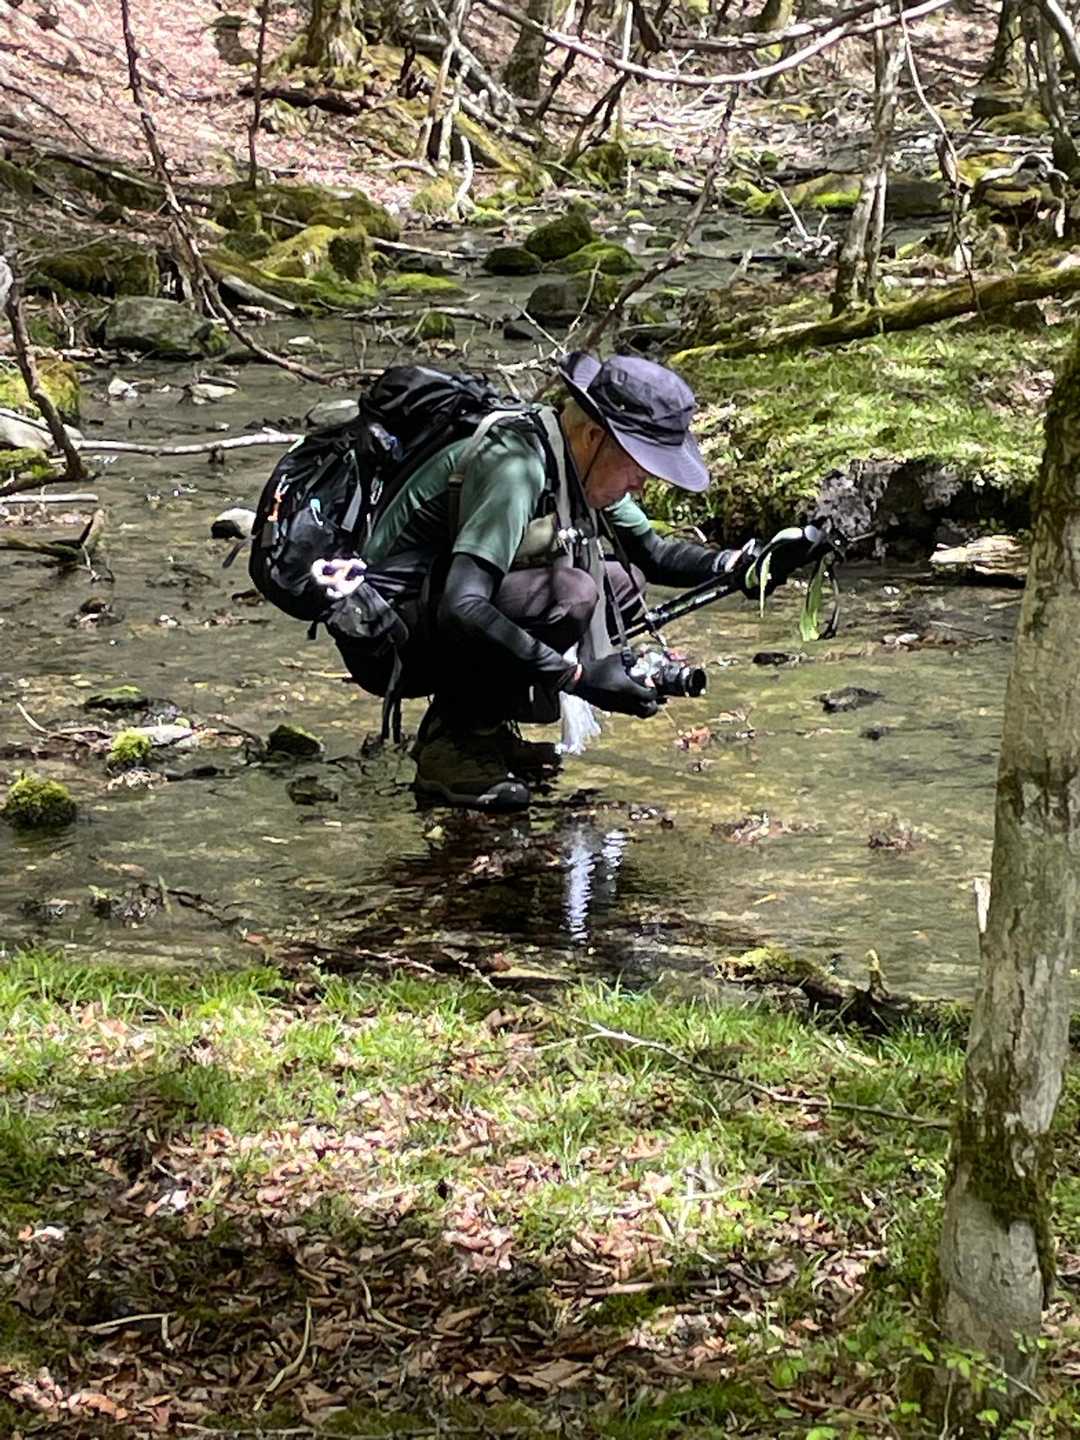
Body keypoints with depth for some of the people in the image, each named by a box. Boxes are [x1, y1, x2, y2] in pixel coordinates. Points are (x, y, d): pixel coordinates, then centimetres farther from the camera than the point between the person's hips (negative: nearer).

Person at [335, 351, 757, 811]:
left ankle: (486, 726, 5)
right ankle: (452, 747, -14)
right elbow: (461, 609, -35)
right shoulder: (518, 468, -26)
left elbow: (650, 552, 17)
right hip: (388, 636, -9)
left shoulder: (578, 463, 2)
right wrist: (579, 675, -34)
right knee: (570, 594, -29)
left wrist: (734, 564, -1)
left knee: (622, 585, 3)